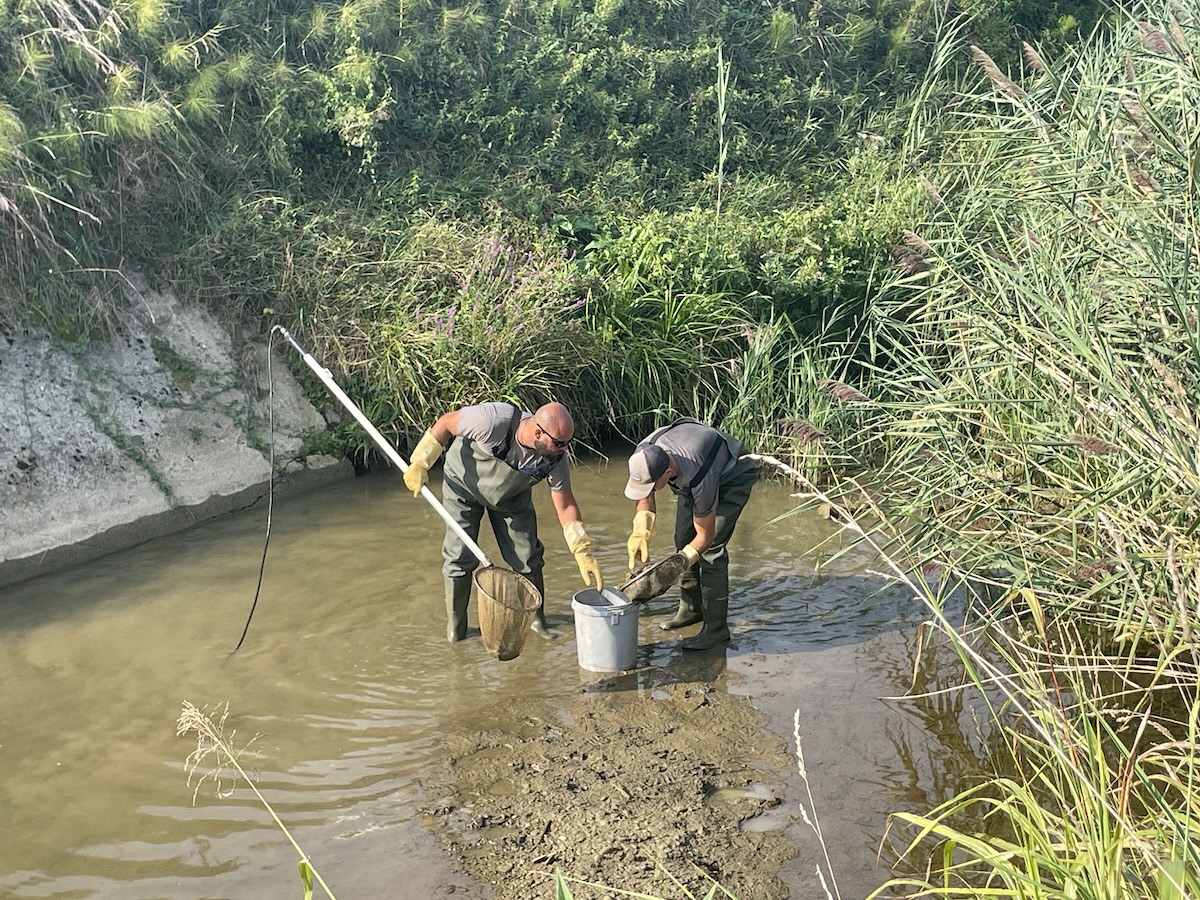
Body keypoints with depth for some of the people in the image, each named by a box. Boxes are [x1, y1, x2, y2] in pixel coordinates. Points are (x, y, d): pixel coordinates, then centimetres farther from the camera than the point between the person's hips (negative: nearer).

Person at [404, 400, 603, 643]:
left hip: (512, 495, 3)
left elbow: (565, 506, -16)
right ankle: (455, 627, 18)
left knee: (527, 557, 0)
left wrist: (583, 553, -21)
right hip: (463, 485, -3)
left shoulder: (556, 458, -27)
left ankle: (537, 619, 21)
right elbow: (446, 423, -25)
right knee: (460, 557, -2)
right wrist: (419, 464, -19)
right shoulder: (495, 420, -41)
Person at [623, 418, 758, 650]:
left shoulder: (699, 479, -43)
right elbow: (646, 499, -8)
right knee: (683, 541, 7)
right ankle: (691, 608, 25)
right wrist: (640, 534, -24)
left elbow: (705, 535, -29)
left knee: (711, 547, -16)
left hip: (732, 476, -7)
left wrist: (673, 568, -32)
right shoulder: (644, 455, -28)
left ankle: (716, 629, -10)